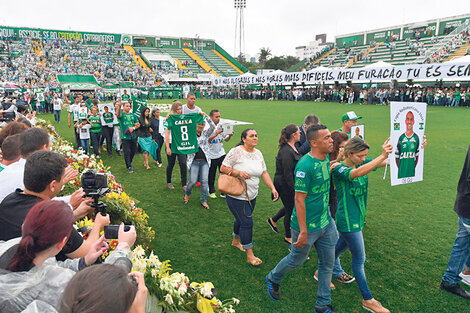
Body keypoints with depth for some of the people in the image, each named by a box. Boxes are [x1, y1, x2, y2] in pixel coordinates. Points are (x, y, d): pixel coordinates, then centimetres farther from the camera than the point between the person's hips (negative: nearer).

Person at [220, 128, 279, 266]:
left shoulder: (258, 153, 5)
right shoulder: (236, 152, -16)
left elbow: (264, 173, 9)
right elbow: (223, 168, -13)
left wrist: (273, 188, 0)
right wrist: (238, 173, -25)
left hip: (252, 196, 7)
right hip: (237, 196, -7)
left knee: (242, 219, 21)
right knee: (247, 223, -6)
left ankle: (236, 241, 46)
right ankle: (249, 255, 6)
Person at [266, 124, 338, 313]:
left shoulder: (326, 158, 0)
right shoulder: (305, 166, -25)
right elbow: (299, 200, -23)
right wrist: (303, 231, -21)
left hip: (326, 223, 8)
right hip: (308, 226, -7)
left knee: (327, 264, 15)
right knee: (296, 260, 14)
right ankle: (273, 279, 43)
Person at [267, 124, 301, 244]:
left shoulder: (293, 148, 6)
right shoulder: (286, 151, -25)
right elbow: (287, 173, -25)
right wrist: (293, 189, -22)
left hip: (291, 183, 9)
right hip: (285, 185, -9)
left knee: (291, 206, 21)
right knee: (291, 210, 5)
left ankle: (273, 220, 42)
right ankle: (288, 237, 24)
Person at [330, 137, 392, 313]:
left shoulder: (362, 164, 1)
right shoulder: (339, 169, -20)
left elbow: (387, 162, -9)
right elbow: (357, 173, -40)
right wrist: (382, 156, -47)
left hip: (358, 217, 7)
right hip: (347, 220, -7)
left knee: (341, 247, 26)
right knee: (359, 259, 3)